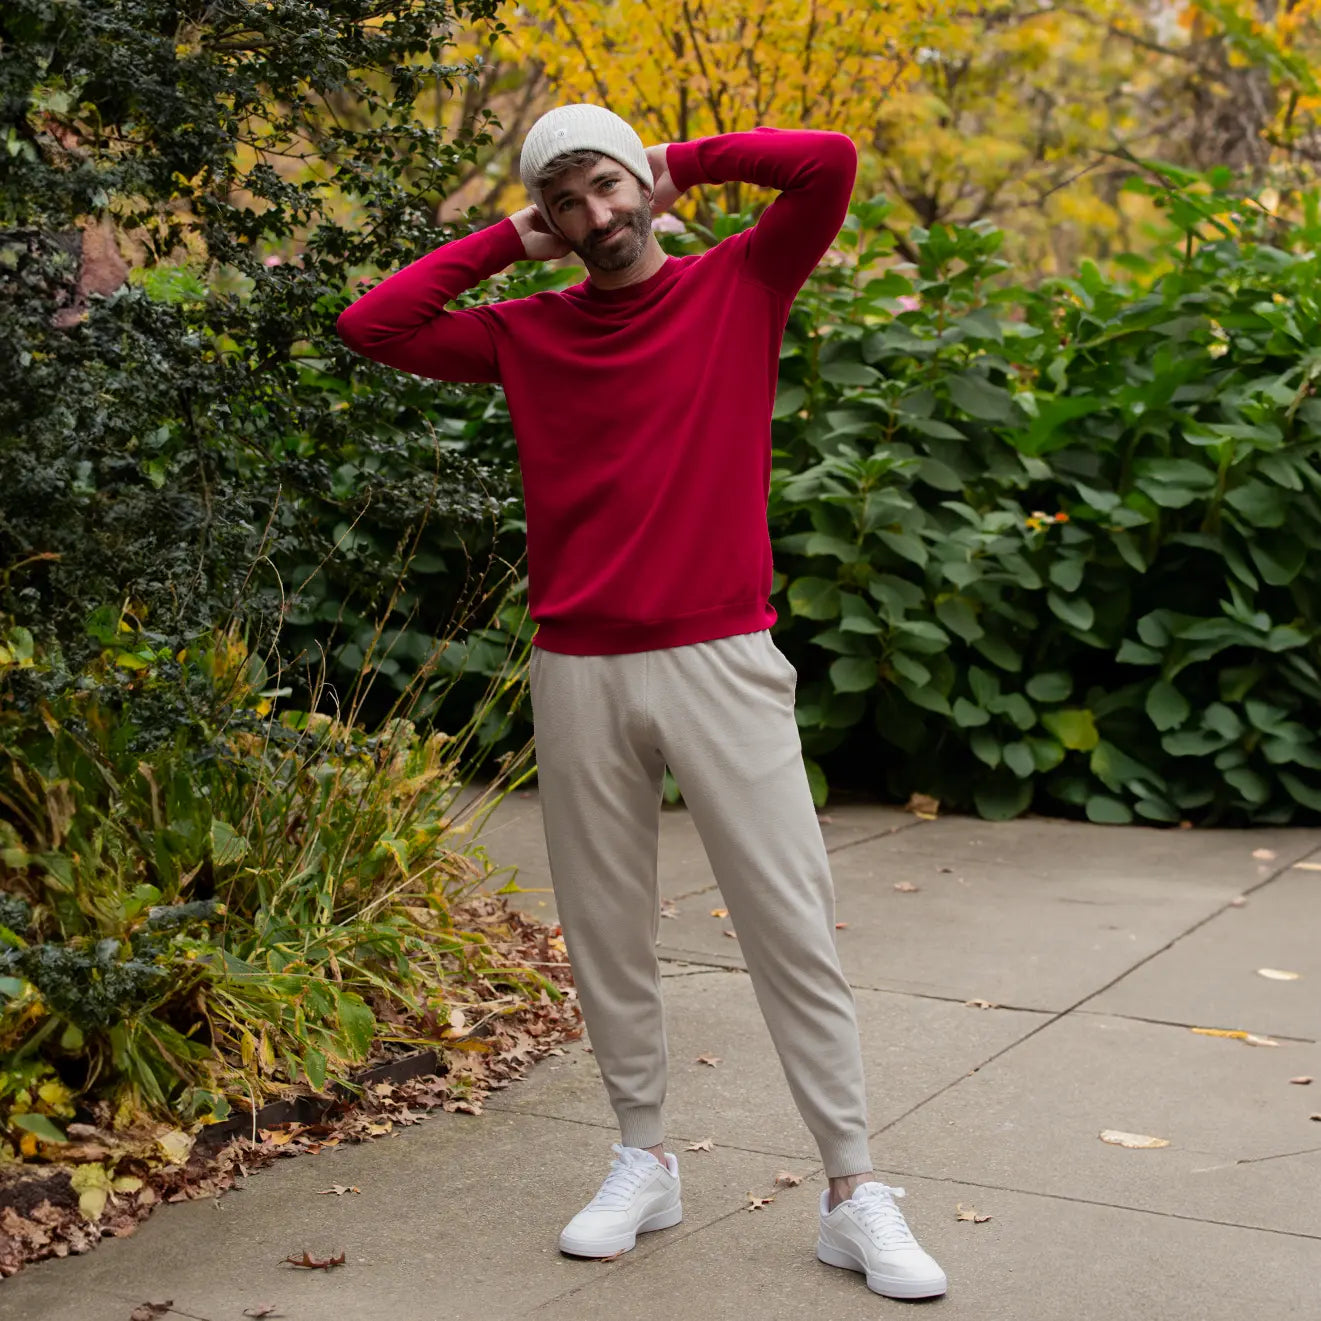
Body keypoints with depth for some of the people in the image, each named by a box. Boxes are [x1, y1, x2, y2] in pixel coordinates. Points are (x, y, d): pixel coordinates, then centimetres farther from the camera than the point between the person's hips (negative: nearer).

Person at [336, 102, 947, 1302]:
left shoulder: (738, 285, 4)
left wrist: (685, 162, 3)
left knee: (793, 926, -1)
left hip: (722, 662, -2)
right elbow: (370, 326, 2)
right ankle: (644, 1163, 27)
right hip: (580, 673, 3)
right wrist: (504, 244, 6)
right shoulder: (526, 332, 9)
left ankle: (854, 1195, 7)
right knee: (606, 931, 10)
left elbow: (830, 163, -8)